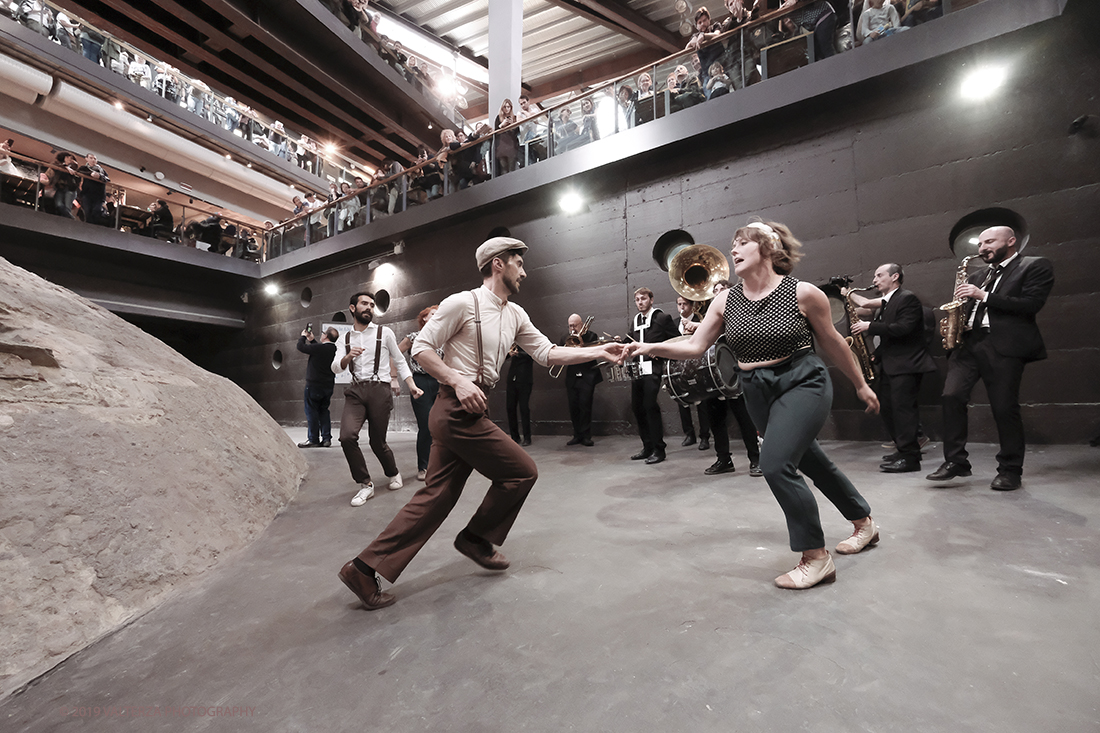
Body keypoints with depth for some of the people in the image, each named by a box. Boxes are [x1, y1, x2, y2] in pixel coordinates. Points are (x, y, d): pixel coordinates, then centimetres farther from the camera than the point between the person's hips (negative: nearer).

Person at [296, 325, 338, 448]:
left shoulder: (319, 348, -18)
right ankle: (326, 438, 12)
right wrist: (312, 339, 24)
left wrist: (303, 336, 11)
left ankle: (313, 439, 6)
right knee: (324, 411, 14)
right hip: (328, 386, 7)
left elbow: (300, 347, -7)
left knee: (311, 411, 3)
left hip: (314, 385, -7)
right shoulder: (335, 349, 3)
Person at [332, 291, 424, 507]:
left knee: (377, 442, 0)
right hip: (355, 391, 2)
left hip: (380, 389, -2)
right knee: (347, 436, -18)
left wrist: (411, 385, 1)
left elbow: (400, 361, 11)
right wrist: (349, 356, -16)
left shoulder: (384, 332, 8)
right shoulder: (345, 338, 15)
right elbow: (335, 368, 5)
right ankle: (365, 485, 0)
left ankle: (393, 473, 31)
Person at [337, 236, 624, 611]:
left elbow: (547, 352, 13)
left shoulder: (515, 315, 14)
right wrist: (458, 381, -21)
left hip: (470, 413, 9)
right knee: (522, 471, 0)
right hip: (458, 410, -8)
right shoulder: (463, 303, -8)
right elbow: (421, 347, -9)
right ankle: (476, 538, 21)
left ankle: (366, 568, 19)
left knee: (437, 495, 10)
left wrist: (599, 351, 5)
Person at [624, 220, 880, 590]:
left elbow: (832, 342, -1)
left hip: (803, 383, -5)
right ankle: (864, 523, 46)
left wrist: (861, 385, 10)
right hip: (758, 391, 6)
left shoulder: (803, 293, -13)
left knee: (776, 462, -20)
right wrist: (652, 347, -22)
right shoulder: (725, 300, -2)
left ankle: (816, 558, 2)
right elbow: (694, 346, -7)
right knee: (809, 460, 19)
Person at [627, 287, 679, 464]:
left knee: (650, 406, -10)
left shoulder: (662, 318, 0)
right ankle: (647, 447, 20)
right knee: (637, 407, 7)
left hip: (653, 369, -6)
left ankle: (658, 449, 2)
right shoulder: (634, 321, 17)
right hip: (637, 369, 7)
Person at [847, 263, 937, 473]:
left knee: (902, 407, -11)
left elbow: (903, 328, -21)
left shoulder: (907, 299, -7)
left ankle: (910, 457, -6)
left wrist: (870, 326, -19)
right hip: (888, 365, 10)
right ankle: (903, 450, 22)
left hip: (905, 365, -10)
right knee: (887, 408, 11)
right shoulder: (886, 304, 20)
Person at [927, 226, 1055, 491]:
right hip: (968, 343, 5)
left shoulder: (1036, 266, 7)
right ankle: (955, 461, -3)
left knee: (1005, 407, -3)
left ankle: (1010, 470, 11)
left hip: (1004, 346, -5)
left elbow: (1032, 304, -8)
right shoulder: (978, 277, 23)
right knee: (951, 396, -10)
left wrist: (983, 296, -13)